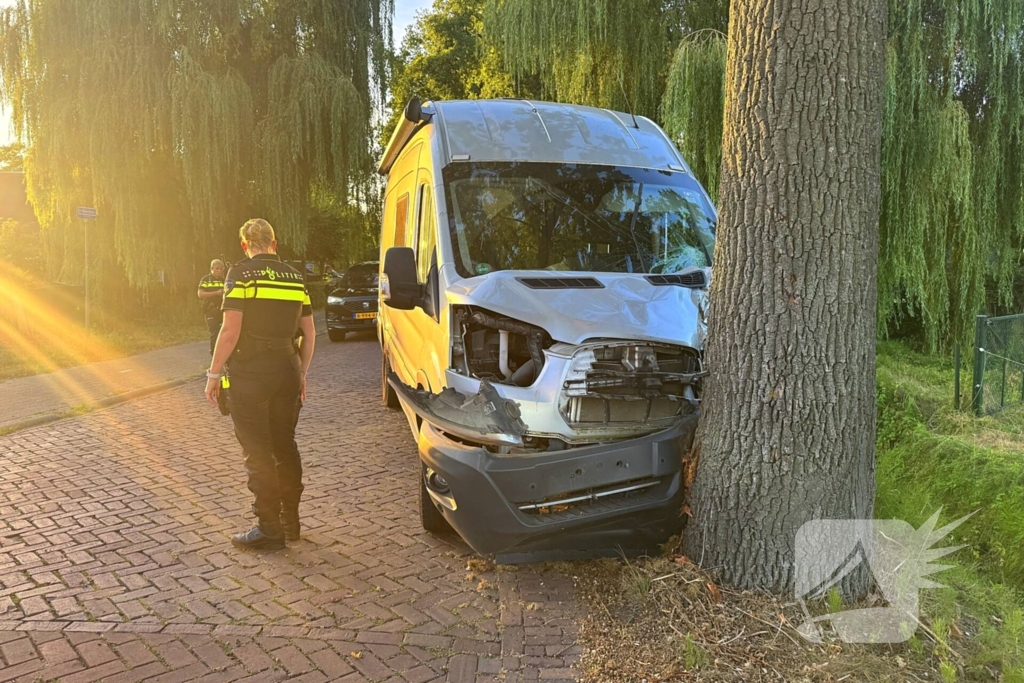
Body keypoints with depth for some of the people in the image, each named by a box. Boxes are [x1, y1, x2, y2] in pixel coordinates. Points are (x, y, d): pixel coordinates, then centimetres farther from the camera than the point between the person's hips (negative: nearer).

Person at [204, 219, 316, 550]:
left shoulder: (241, 274, -7)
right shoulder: (295, 277, 10)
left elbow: (231, 331, -14)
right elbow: (309, 333, 12)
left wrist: (213, 374, -6)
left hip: (249, 374, -6)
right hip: (286, 371, 6)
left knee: (258, 453, 1)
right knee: (285, 447, 15)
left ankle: (270, 529, 5)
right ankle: (290, 521, 24)